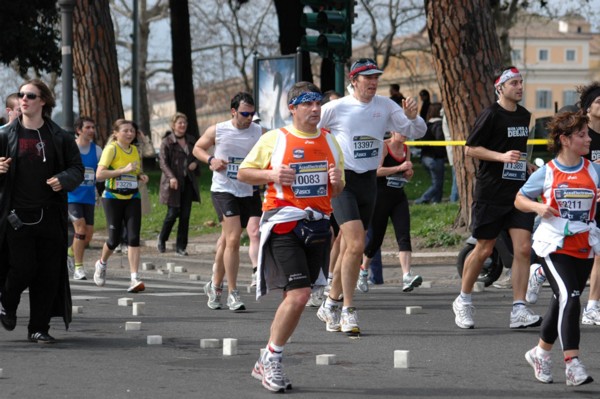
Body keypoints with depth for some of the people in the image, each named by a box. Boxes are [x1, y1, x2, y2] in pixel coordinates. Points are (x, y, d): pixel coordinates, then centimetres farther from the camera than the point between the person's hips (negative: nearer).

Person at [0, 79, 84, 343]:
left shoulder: (59, 138, 6)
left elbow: (77, 169, 9)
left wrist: (63, 180, -11)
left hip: (50, 215, 2)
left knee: (48, 273, 0)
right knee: (23, 268, -9)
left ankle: (39, 328, 10)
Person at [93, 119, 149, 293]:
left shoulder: (135, 150, 11)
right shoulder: (111, 149, -9)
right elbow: (99, 174, -19)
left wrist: (141, 176, 5)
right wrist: (124, 170, -24)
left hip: (132, 198, 5)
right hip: (113, 198, -4)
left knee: (134, 237, -10)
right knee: (114, 239, -1)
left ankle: (135, 278, -15)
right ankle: (101, 264, 31)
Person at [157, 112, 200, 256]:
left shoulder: (191, 140, 13)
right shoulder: (167, 142, -4)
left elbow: (197, 156, 25)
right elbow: (163, 162, -11)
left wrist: (195, 163, 1)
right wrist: (171, 177, -26)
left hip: (188, 182, 5)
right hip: (173, 183, -5)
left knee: (185, 215, 2)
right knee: (173, 213, -5)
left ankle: (181, 247, 8)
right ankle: (162, 239, 21)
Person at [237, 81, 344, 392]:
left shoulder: (329, 141, 13)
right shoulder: (274, 139, -2)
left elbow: (336, 191, 21)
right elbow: (243, 172, 5)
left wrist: (336, 180, -3)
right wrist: (271, 174, -13)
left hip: (317, 226, 5)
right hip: (283, 226, -5)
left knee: (296, 297, 6)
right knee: (298, 295, -16)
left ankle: (266, 363, 19)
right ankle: (272, 359, 1)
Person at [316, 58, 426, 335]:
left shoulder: (385, 106, 6)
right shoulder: (336, 108, -5)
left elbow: (417, 131, 8)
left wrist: (412, 116, -12)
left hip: (369, 182, 5)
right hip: (342, 181, -5)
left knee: (350, 249, 10)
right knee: (356, 244, -19)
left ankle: (331, 304, 26)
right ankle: (348, 310, -13)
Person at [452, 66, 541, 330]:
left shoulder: (524, 115, 12)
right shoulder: (491, 115, -9)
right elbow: (470, 148, -10)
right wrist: (502, 156, -20)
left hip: (518, 192, 5)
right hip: (490, 193, -5)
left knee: (523, 248, -7)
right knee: (484, 249, 3)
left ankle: (519, 310, -8)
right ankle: (463, 301, 23)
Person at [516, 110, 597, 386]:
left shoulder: (594, 171, 3)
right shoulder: (546, 173, -2)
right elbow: (519, 200, 9)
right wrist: (537, 207, -11)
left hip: (584, 248, 4)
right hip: (554, 246, -4)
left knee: (562, 303, 14)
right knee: (569, 297, -21)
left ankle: (540, 353, 34)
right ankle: (572, 364, -23)